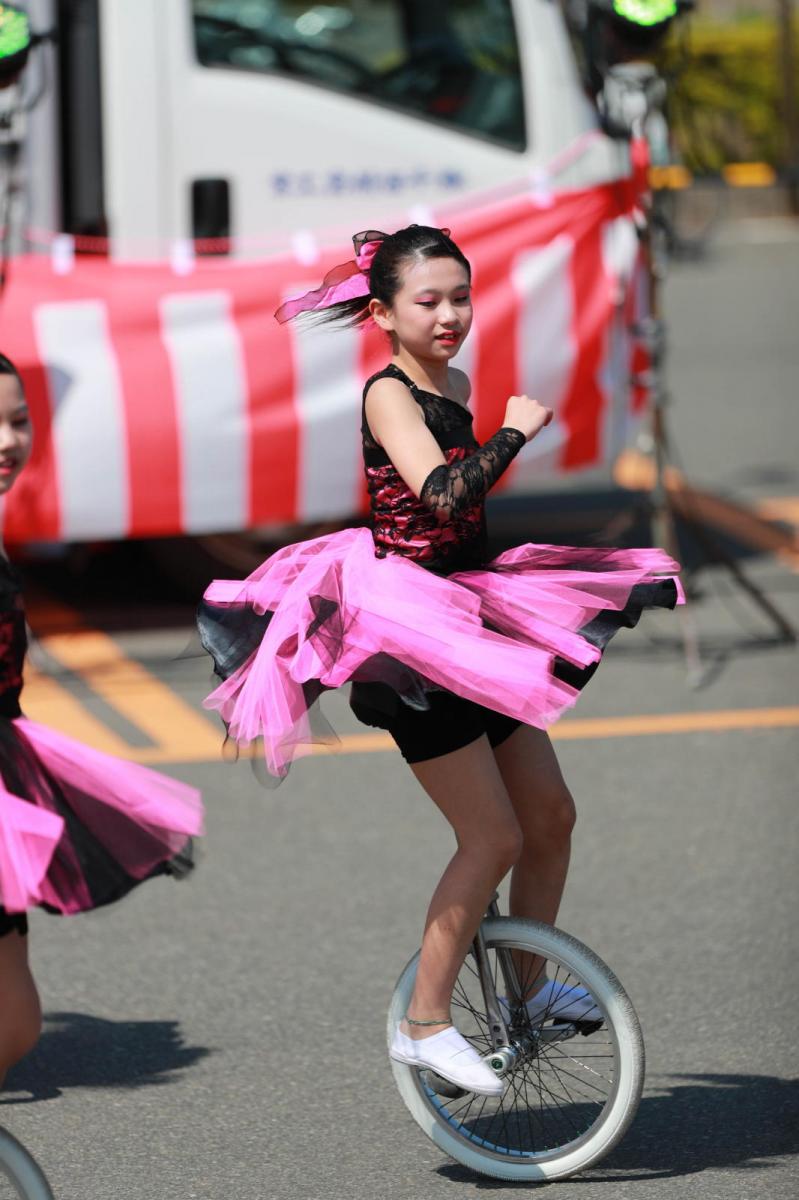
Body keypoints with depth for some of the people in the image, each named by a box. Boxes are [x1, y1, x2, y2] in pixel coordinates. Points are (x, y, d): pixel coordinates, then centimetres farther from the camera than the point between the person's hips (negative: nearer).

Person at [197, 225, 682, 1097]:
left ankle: (530, 987, 25)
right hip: (409, 639, -9)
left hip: (465, 619, 9)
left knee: (551, 813, 10)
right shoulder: (388, 394, -16)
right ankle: (424, 1023, 0)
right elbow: (442, 494, -32)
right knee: (493, 839, -8)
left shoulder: (454, 388, 10)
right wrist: (515, 431, -21)